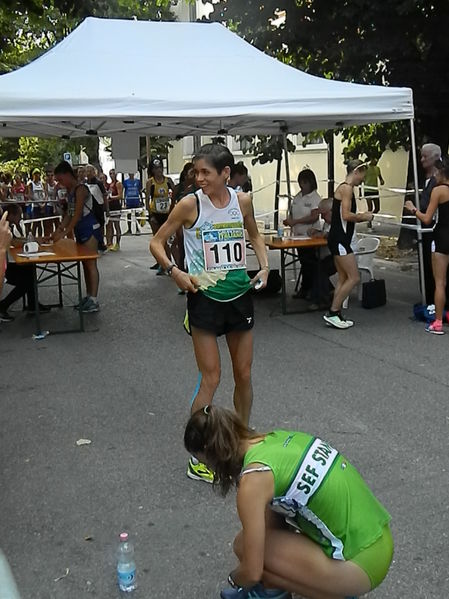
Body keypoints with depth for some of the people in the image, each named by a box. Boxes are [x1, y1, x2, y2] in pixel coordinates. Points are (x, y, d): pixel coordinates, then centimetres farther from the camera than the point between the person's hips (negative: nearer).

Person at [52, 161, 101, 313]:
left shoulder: (80, 189, -16)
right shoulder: (70, 191, 12)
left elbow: (77, 214, -21)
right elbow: (69, 214, 12)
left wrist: (64, 233, -22)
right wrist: (58, 229, 2)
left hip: (89, 228, -9)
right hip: (79, 230, 9)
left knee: (91, 264, -8)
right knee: (85, 264, 13)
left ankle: (94, 301, -7)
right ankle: (88, 296, 20)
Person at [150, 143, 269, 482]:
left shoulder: (242, 201, 0)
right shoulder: (190, 204, -10)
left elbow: (254, 235, 19)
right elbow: (157, 242, -3)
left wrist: (264, 266, 4)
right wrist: (174, 271, -19)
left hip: (239, 295, 4)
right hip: (205, 298, -4)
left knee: (244, 375, 13)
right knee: (210, 379, -2)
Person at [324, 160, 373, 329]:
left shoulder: (344, 188, 19)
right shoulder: (346, 188, -12)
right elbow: (346, 215, -21)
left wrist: (361, 216, 13)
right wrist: (363, 217, -7)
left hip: (339, 240, 11)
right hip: (339, 239, -11)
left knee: (343, 278, 12)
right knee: (354, 277, -8)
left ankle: (335, 315, 15)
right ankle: (332, 313, -4)